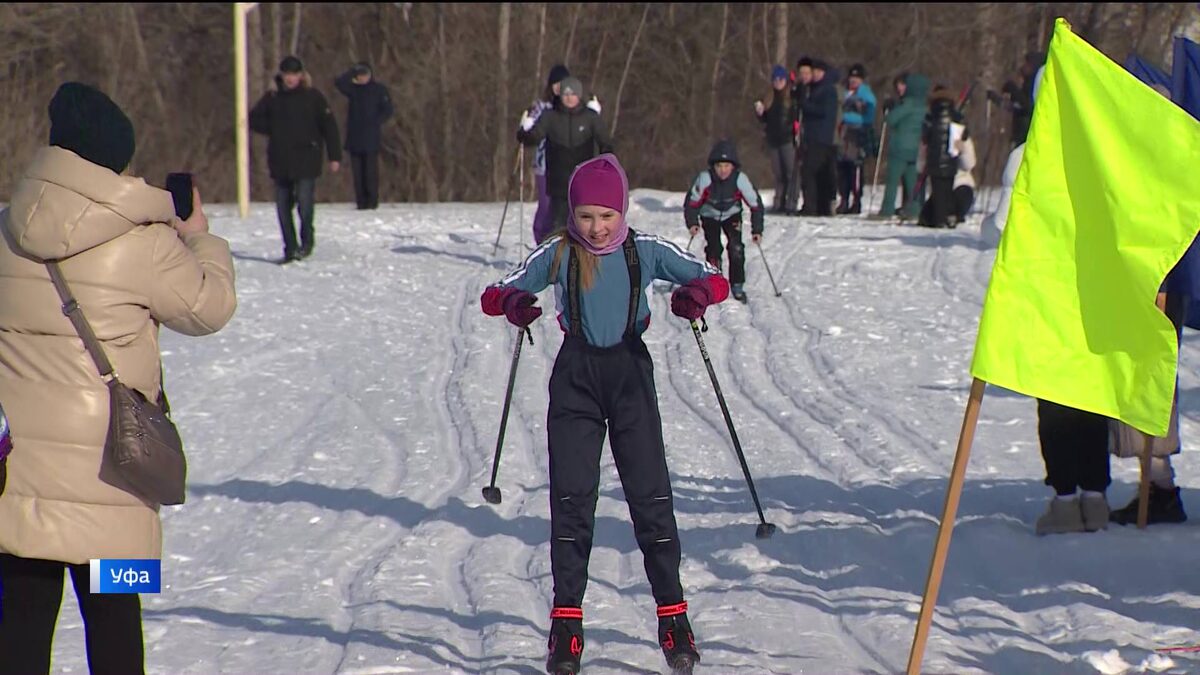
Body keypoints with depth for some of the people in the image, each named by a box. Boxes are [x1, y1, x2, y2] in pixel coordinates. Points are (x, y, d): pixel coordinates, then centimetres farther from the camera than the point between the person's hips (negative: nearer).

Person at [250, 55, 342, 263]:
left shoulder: (313, 97, 0)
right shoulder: (272, 98, 8)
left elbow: (329, 126, 1)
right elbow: (254, 119, 15)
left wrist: (335, 156, -3)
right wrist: (273, 129, 0)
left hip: (306, 161, -3)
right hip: (280, 161, 4)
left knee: (305, 203, -14)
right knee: (283, 206, 4)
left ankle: (307, 240, 8)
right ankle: (290, 248, 13)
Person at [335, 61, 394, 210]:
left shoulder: (379, 90, 3)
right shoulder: (353, 89, 10)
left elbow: (388, 110, -1)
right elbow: (339, 83, -6)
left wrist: (376, 123, -11)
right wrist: (352, 72, -7)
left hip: (371, 139, -3)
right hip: (354, 138, 3)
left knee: (371, 170, -5)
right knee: (358, 171, 2)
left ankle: (372, 201, -2)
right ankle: (361, 202, 5)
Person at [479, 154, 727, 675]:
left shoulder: (645, 252, 0)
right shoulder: (558, 255, 0)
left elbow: (715, 280, -2)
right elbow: (496, 294, -4)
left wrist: (697, 293, -26)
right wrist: (513, 303, -29)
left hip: (631, 373, 0)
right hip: (576, 376, 0)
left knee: (651, 495, -3)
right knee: (571, 498, -4)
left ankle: (673, 616, 6)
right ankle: (566, 623, 1)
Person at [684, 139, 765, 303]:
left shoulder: (740, 179, -29)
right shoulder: (705, 179, -31)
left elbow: (755, 204, -18)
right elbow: (692, 202, -17)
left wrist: (757, 230, -20)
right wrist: (692, 223, -28)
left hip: (732, 215, 0)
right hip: (710, 216, 0)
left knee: (736, 248, -15)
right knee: (713, 248, -13)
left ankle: (737, 285, -2)